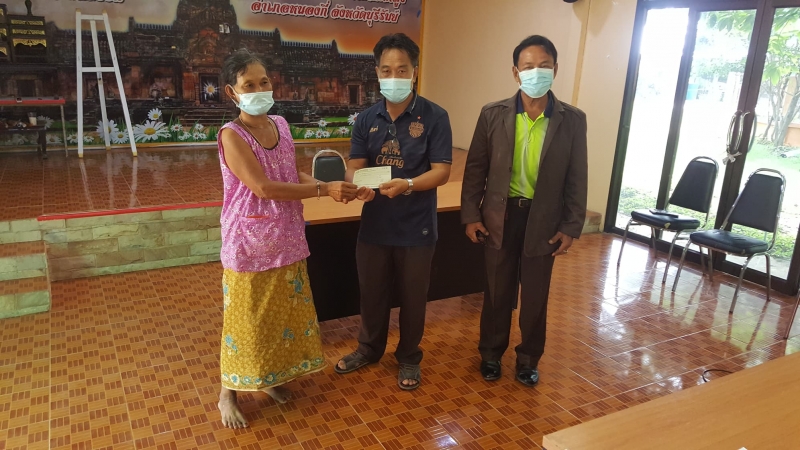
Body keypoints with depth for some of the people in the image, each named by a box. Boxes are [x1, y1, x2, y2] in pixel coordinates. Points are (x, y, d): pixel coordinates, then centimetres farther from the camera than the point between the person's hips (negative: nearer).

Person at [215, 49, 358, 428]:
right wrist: (324, 190, -23)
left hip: (285, 240, 6)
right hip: (249, 243, -6)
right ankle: (228, 393, 27)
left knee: (284, 313, 17)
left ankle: (271, 377, 38)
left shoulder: (280, 125, 4)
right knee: (246, 319, 6)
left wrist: (329, 186, -11)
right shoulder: (232, 135, -17)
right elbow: (264, 187, -24)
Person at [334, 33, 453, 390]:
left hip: (416, 228, -3)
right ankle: (370, 347, 42)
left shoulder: (434, 117, -9)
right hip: (374, 225, 3)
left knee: (412, 297, 13)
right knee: (372, 292, 18)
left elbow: (441, 171, -14)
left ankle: (409, 357, 35)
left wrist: (408, 185, -33)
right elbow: (354, 167, -3)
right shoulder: (366, 120, 2)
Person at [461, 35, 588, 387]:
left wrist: (571, 226, -3)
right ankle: (491, 353, 34)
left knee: (535, 294, 13)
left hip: (543, 219, 0)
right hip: (500, 215, 0)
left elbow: (577, 178, -1)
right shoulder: (493, 114, -5)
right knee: (497, 291, 13)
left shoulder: (572, 120, -5)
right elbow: (475, 168, 0)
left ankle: (529, 358, 33)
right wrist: (470, 215, -3)